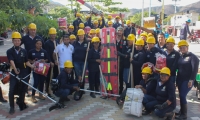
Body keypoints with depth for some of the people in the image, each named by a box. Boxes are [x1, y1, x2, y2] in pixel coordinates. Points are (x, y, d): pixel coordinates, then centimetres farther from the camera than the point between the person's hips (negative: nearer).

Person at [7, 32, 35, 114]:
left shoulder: (24, 51, 4)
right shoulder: (10, 51, -6)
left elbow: (26, 62, 9)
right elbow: (11, 61, -22)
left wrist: (32, 66, -9)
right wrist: (15, 70, -38)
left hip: (23, 72, 3)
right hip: (14, 72, -3)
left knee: (23, 89, 11)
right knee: (12, 90, -8)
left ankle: (21, 103, 37)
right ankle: (12, 107, 7)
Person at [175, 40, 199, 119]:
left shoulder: (193, 57, -6)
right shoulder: (180, 57, 13)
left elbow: (195, 69, -14)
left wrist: (191, 80, -21)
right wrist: (177, 79, 11)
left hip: (188, 80, -6)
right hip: (180, 80, 6)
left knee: (182, 96, -14)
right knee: (181, 96, 8)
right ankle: (182, 112, 20)